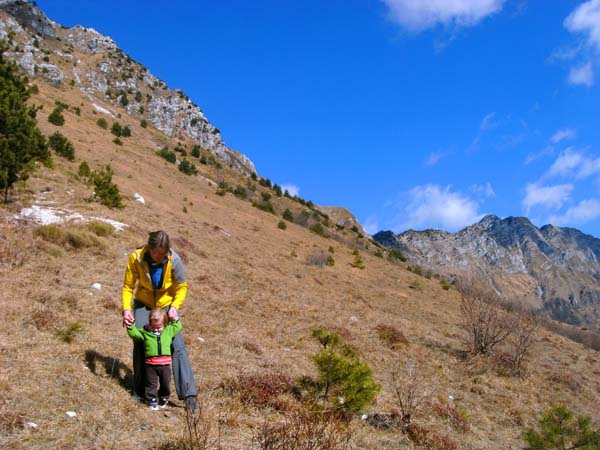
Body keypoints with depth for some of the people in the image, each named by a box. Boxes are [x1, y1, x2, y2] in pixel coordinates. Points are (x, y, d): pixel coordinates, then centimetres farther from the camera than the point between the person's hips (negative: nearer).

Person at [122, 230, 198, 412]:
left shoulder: (174, 260, -25)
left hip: (167, 305, -1)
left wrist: (175, 306, -26)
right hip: (143, 303, 1)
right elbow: (128, 286, -13)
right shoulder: (136, 258, -22)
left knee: (177, 347, -10)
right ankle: (139, 391, 12)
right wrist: (126, 309, -26)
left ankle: (189, 395, -11)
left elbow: (182, 287, -12)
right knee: (139, 343, -6)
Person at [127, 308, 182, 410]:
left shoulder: (169, 330, 5)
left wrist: (175, 320, 4)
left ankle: (164, 399, 34)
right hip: (150, 364, -1)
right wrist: (131, 326, -11)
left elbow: (178, 327, 16)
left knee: (165, 383, 14)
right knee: (151, 383, 6)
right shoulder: (145, 332, 0)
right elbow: (134, 334, 1)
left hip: (165, 363, 1)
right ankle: (153, 401, 18)